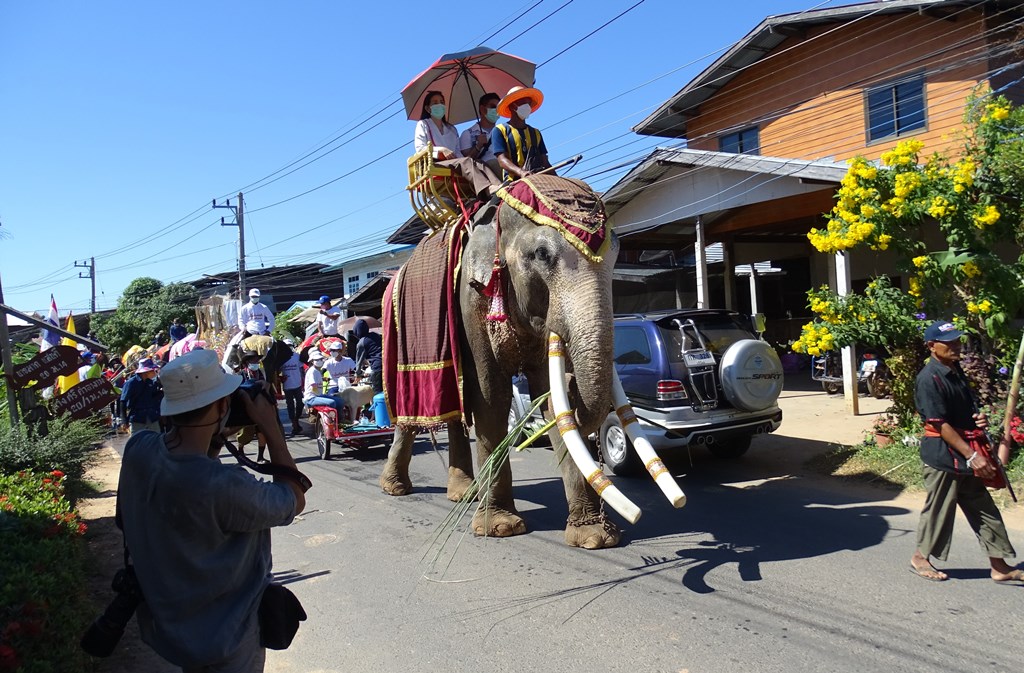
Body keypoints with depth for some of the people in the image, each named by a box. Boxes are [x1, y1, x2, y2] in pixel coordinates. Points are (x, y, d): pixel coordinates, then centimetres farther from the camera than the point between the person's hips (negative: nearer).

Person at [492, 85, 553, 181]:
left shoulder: (536, 133, 26)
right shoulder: (500, 130, 11)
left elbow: (544, 162, 21)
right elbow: (502, 160, -3)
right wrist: (521, 172, -23)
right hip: (514, 181, -5)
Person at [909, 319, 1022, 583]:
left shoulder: (956, 371, 9)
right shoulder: (929, 379, -20)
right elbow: (940, 424, -22)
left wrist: (979, 419, -1)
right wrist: (971, 456, -22)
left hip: (965, 454, 9)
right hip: (942, 454, -9)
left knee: (984, 509, 13)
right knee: (938, 509, 4)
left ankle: (1000, 566, 24)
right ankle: (920, 558, 22)